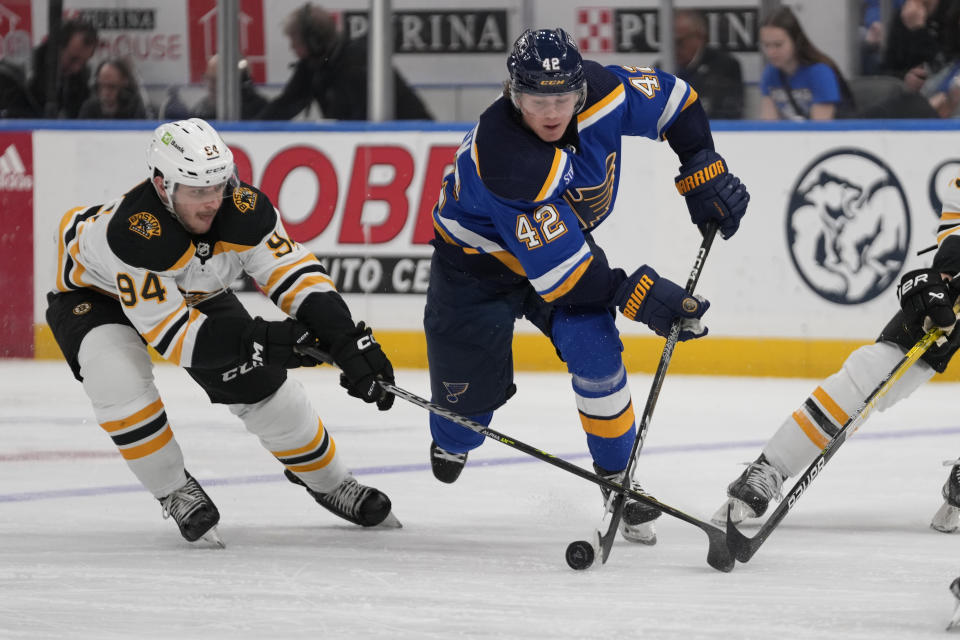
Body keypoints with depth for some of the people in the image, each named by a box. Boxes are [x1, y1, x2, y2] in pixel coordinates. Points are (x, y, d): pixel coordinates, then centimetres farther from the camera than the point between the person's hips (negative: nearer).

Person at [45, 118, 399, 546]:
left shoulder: (243, 210, -29)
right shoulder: (134, 234, -43)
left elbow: (295, 275, -25)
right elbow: (170, 334, -40)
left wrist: (348, 343, -39)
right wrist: (259, 340, -46)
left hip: (195, 294, 5)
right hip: (95, 296, -5)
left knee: (264, 383, -1)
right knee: (120, 381, -32)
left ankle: (330, 482, 22)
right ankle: (175, 493, -12)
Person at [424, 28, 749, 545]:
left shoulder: (599, 92, -25)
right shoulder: (506, 159, -41)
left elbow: (674, 100, -4)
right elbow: (555, 271, -37)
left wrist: (704, 172, -10)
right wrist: (635, 295, -36)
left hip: (564, 236, 4)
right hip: (477, 259, -4)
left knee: (595, 354, -17)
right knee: (469, 392, 2)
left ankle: (621, 483, -2)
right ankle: (451, 445, 40)